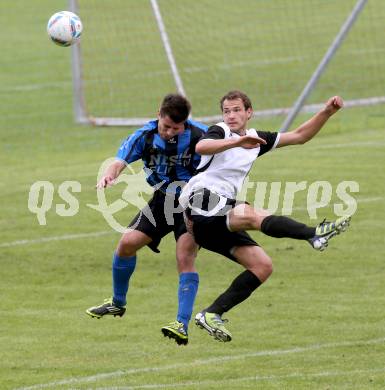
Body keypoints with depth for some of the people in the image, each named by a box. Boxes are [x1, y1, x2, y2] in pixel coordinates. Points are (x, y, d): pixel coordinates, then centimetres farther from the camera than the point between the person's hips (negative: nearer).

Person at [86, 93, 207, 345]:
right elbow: (121, 161, -22)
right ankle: (118, 303, 25)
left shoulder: (199, 136, -22)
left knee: (185, 259, -20)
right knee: (128, 243, 0)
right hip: (162, 200, 5)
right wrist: (109, 175, -45)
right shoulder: (146, 136, -12)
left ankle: (183, 326, -25)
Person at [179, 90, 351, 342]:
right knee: (252, 216, -33)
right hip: (203, 199, -8)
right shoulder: (220, 132, 0)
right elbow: (202, 147, -24)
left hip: (221, 222, 8)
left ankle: (212, 314, -6)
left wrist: (327, 112, 10)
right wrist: (238, 142, -38)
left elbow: (299, 136, 22)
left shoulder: (257, 139, 21)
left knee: (263, 266, -4)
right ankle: (315, 234, -49)